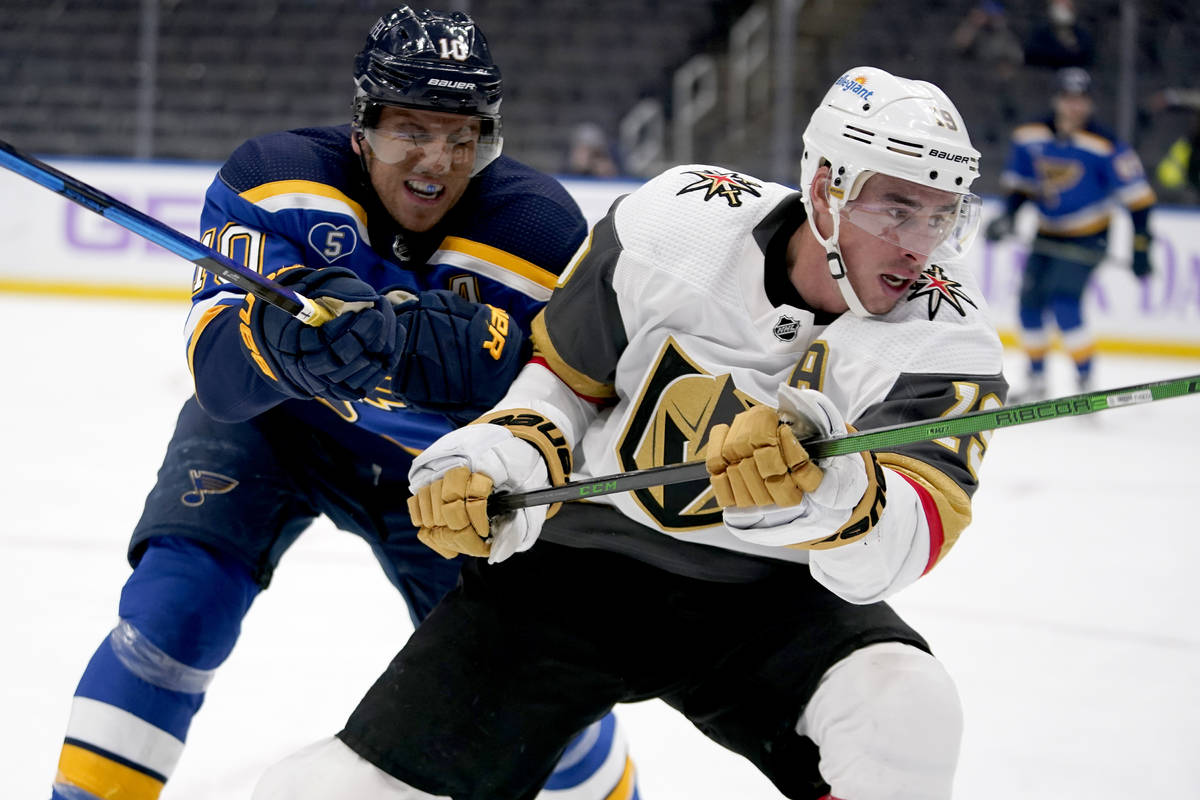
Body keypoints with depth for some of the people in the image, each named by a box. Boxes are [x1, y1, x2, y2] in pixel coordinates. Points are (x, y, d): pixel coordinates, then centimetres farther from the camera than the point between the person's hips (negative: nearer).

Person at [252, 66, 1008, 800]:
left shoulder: (949, 339, -18)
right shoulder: (677, 223, -14)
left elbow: (906, 543, -33)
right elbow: (566, 373, 3)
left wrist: (828, 487, -54)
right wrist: (504, 457, -16)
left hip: (764, 596, 0)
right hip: (582, 553, 0)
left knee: (906, 714, -31)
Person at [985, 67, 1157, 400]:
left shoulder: (1105, 146, -18)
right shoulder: (1029, 137, -2)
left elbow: (1137, 195, -15)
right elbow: (1019, 182, 13)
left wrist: (1140, 246, -18)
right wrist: (1008, 216, -4)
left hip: (1087, 239, -6)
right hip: (1047, 235, 6)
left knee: (1065, 306, -20)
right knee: (1030, 303, 6)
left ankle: (1086, 382, -9)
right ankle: (1036, 382, 25)